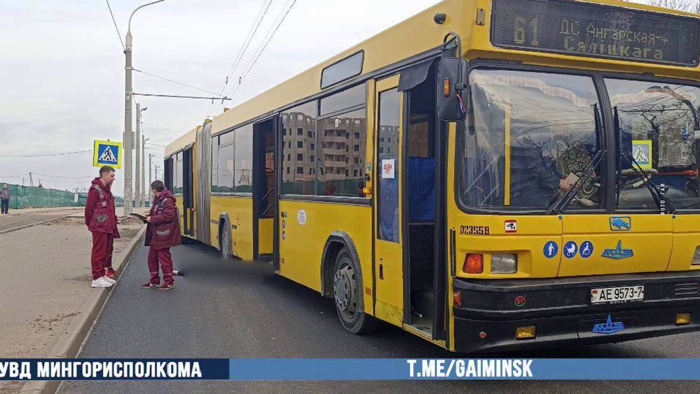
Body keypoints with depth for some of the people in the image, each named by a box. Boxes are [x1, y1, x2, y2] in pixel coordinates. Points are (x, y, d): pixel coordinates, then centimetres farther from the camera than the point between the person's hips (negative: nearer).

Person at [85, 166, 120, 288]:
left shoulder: (107, 189, 17)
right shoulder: (95, 189, -13)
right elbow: (89, 208, -13)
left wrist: (113, 220, 11)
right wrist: (89, 223, -5)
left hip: (108, 227, 9)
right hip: (99, 227, -9)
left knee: (107, 252, 14)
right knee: (99, 253, -5)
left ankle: (103, 274, 23)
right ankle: (97, 278, -1)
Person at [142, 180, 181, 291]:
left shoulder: (167, 200, -16)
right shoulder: (157, 199, 14)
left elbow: (168, 215, -25)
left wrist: (152, 219, -19)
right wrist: (149, 217, 6)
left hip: (163, 235, -10)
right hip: (155, 234, 10)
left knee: (164, 257, -2)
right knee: (152, 257, 13)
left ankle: (169, 282, 9)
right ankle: (154, 281, 23)